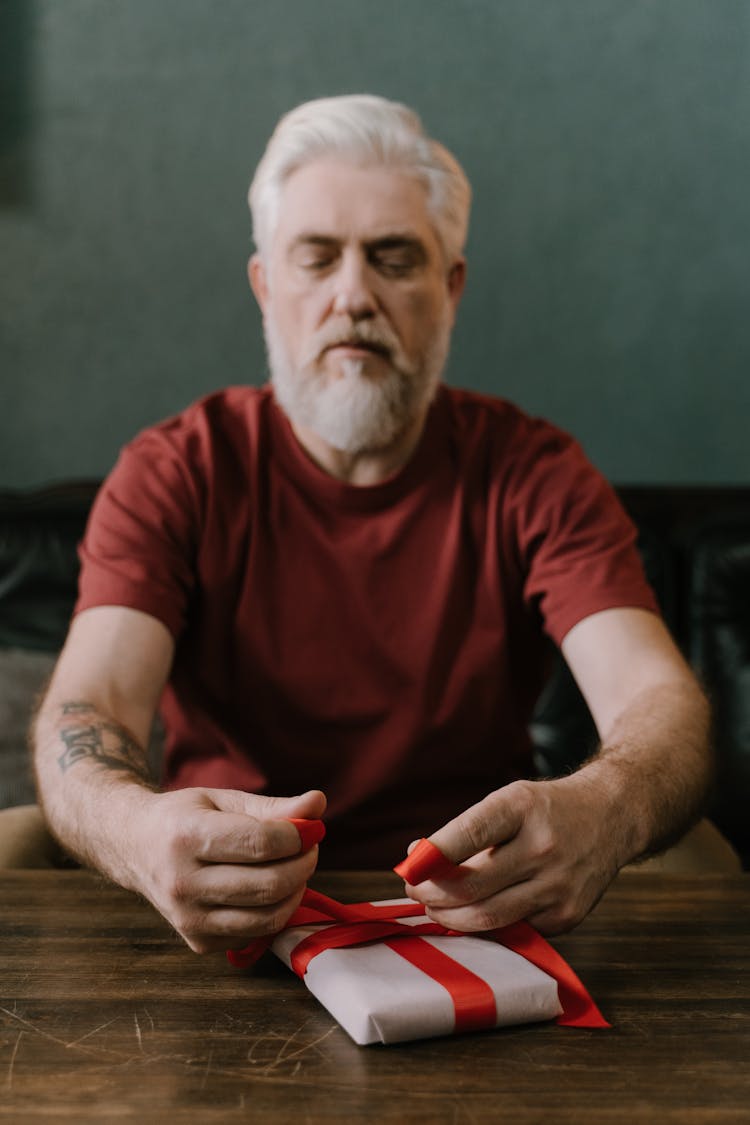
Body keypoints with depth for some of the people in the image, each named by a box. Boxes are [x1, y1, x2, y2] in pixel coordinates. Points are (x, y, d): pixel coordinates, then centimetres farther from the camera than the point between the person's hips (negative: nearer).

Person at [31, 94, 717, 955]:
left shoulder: (529, 472, -2)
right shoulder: (173, 473, -3)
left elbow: (660, 700, -16)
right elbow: (86, 707, -18)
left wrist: (601, 815, -41)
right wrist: (140, 834, -43)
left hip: (473, 909, 0)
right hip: (225, 912, 1)